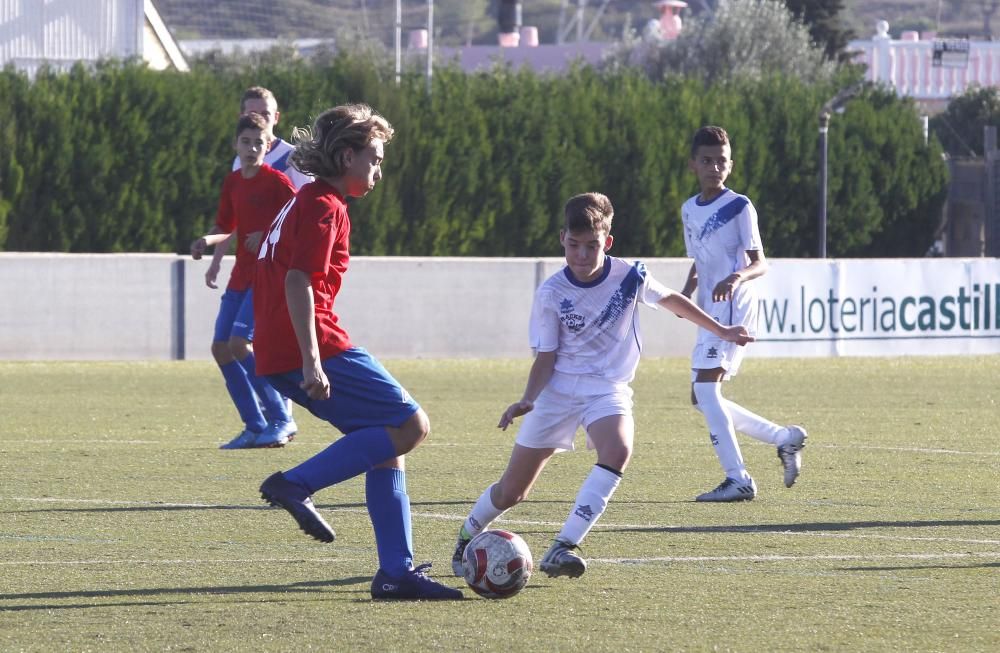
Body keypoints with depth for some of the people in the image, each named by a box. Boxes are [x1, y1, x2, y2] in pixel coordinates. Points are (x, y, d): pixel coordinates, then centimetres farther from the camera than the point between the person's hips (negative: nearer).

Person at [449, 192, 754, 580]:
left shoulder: (629, 276, -9)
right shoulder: (551, 295, -12)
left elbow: (670, 300, 11)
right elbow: (545, 358, -6)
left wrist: (721, 332, 18)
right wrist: (527, 401, -24)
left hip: (608, 388, 0)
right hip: (558, 389, 0)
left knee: (618, 451, -34)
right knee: (512, 492, 2)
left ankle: (562, 548, -33)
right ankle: (467, 537, 34)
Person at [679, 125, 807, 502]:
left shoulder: (739, 206, -5)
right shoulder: (689, 210, 17)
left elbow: (760, 263, -10)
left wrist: (737, 277, -31)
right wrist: (686, 293, 6)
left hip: (734, 307, -8)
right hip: (710, 312, 8)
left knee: (705, 388, -18)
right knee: (704, 398, 6)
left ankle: (738, 481, -18)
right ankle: (785, 438, 19)